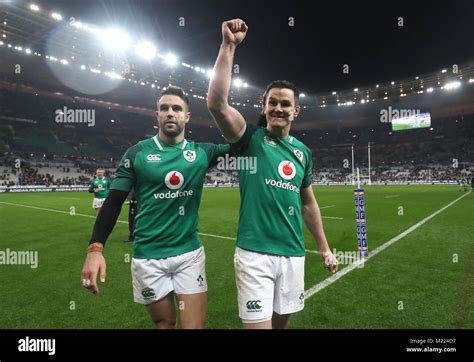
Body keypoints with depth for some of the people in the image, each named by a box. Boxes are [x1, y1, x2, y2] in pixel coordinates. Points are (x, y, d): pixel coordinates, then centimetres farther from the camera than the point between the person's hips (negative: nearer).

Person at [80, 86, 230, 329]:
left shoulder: (201, 153, 1)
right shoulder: (138, 153, -3)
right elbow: (113, 202, -5)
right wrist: (95, 248, -16)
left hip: (190, 254, 1)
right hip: (148, 257, -1)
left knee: (194, 325, 3)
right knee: (164, 323, 16)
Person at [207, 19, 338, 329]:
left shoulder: (303, 152, 10)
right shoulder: (251, 138, -3)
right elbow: (216, 103, -21)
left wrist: (325, 248, 17)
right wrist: (229, 46, -22)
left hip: (293, 253, 5)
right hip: (254, 253, -5)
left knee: (282, 320, 18)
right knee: (258, 323, 0)